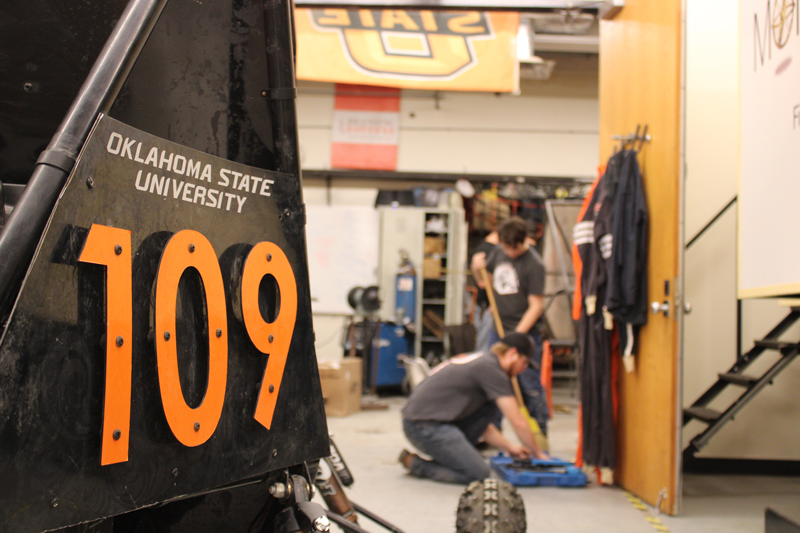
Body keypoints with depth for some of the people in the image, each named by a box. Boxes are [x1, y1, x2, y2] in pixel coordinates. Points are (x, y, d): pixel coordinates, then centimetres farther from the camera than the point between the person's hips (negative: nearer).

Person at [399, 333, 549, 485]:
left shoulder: (479, 361, 19)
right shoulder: (490, 367, -11)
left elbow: (483, 426, 27)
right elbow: (518, 423, -10)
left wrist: (510, 447, 25)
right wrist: (539, 454, 4)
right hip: (424, 425, -10)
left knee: (490, 407, 11)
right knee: (478, 473, -14)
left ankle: (455, 452, 12)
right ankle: (414, 463, -2)